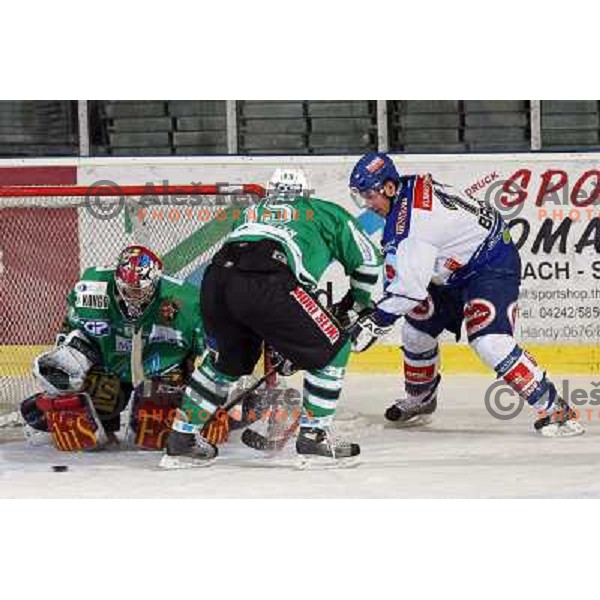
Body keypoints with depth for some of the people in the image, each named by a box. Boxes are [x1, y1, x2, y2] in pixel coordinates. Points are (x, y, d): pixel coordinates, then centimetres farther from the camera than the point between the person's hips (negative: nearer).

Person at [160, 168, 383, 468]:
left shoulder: (252, 212, 40)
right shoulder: (325, 212, 29)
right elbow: (367, 258, 27)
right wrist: (354, 303, 46)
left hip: (215, 278, 6)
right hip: (265, 283, -6)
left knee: (230, 359, 31)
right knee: (332, 347, 11)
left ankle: (181, 437, 31)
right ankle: (313, 435, 7)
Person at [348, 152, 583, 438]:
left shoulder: (411, 220, -31)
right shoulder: (409, 187, -1)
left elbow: (410, 286, -34)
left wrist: (375, 322, -26)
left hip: (493, 267, -11)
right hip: (453, 272, 11)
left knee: (489, 341, -26)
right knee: (416, 330, 15)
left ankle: (553, 407, -21)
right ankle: (421, 401, 37)